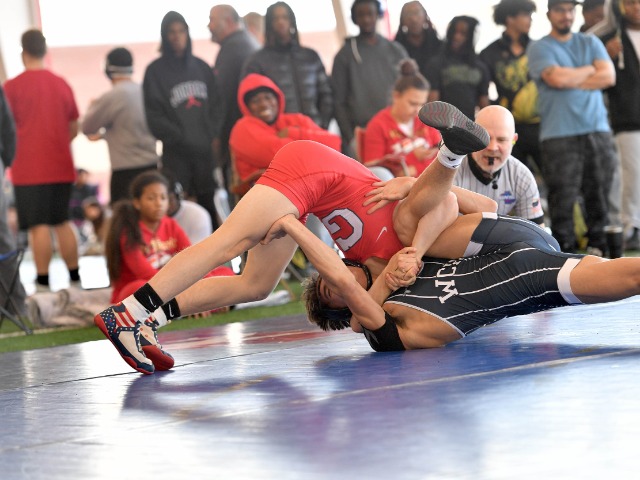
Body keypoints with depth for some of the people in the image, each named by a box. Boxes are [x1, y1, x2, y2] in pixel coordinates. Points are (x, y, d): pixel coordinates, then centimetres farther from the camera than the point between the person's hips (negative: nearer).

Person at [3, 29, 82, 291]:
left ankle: (43, 282, -5)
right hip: (61, 166, 4)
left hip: (29, 168, -4)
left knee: (39, 226, -4)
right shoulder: (62, 84, 6)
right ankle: (74, 277, 16)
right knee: (62, 222, 14)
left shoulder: (12, 87, -8)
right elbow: (74, 128, 12)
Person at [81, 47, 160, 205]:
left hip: (126, 171, -7)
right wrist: (102, 135, 34)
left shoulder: (111, 98, -13)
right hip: (152, 165, 7)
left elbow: (87, 128, -1)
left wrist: (92, 107, 19)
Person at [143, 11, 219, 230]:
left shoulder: (201, 67, 15)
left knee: (209, 206, -1)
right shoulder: (156, 71, 5)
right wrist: (179, 138, -9)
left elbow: (215, 105, 13)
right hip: (176, 153, -3)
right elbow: (154, 115, -1)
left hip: (206, 149, 3)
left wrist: (212, 135, -1)